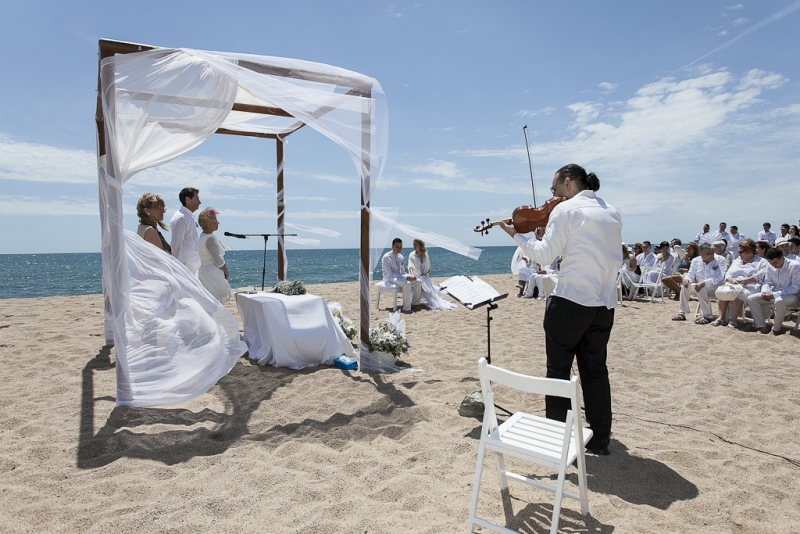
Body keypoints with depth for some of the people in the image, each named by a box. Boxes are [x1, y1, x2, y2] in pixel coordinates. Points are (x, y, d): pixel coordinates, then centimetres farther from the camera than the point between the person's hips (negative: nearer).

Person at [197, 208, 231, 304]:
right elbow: (218, 261, -18)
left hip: (203, 272, 10)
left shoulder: (201, 237, 12)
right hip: (212, 274, -10)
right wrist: (226, 272, -1)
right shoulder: (210, 238, -17)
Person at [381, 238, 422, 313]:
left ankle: (415, 303, 10)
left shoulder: (401, 257, 5)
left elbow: (403, 271, 13)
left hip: (399, 277, 7)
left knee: (417, 282, -10)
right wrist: (406, 277, -27)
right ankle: (406, 308, -26)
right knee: (407, 284, -33)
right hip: (390, 279, -7)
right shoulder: (386, 257, -17)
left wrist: (409, 276, -12)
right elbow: (390, 274, -22)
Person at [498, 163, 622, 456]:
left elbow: (545, 255, -12)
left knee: (558, 369, 6)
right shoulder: (612, 213, 13)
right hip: (605, 304, 7)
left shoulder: (565, 210, -7)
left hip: (570, 301, -6)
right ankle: (600, 439, 23)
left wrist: (516, 234, 0)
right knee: (595, 370, 15)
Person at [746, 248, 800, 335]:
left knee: (779, 301, -40)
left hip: (791, 296, -6)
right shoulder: (770, 267, 4)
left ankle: (776, 328, -20)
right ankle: (761, 326, -14)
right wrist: (764, 292, -14)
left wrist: (774, 295, -24)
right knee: (751, 298, -13)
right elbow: (767, 282, 12)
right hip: (774, 295, 6)